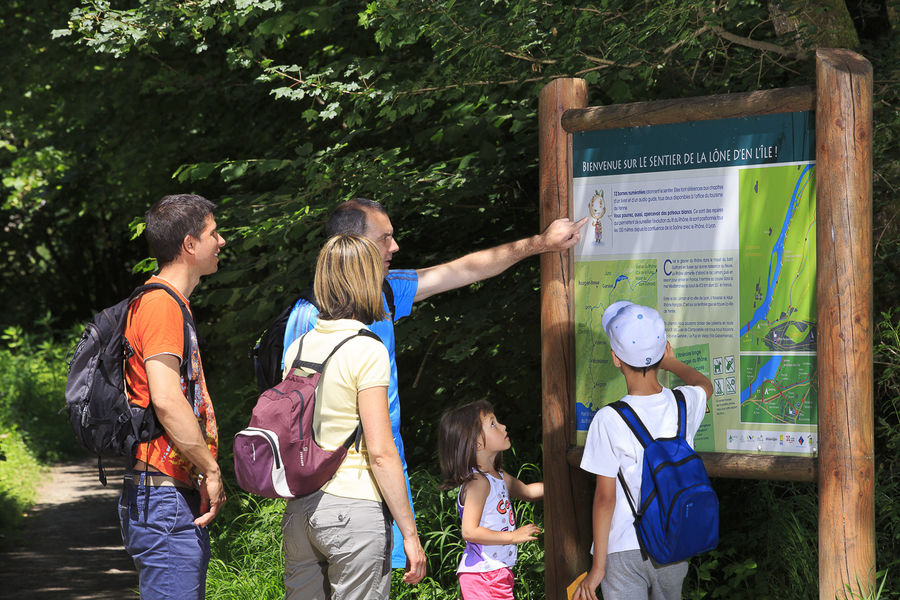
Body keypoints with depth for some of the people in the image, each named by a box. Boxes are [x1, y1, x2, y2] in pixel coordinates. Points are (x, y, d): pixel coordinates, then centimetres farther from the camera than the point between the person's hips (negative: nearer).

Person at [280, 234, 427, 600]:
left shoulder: (297, 348, 8)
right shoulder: (366, 351, -11)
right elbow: (380, 452, -15)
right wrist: (410, 533, -11)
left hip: (299, 510, 7)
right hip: (353, 507, -7)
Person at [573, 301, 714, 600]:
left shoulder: (609, 420, -17)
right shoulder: (685, 404, -4)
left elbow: (605, 498, -13)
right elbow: (705, 385, 24)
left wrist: (598, 566, -6)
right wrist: (671, 363, 42)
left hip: (625, 552, -5)